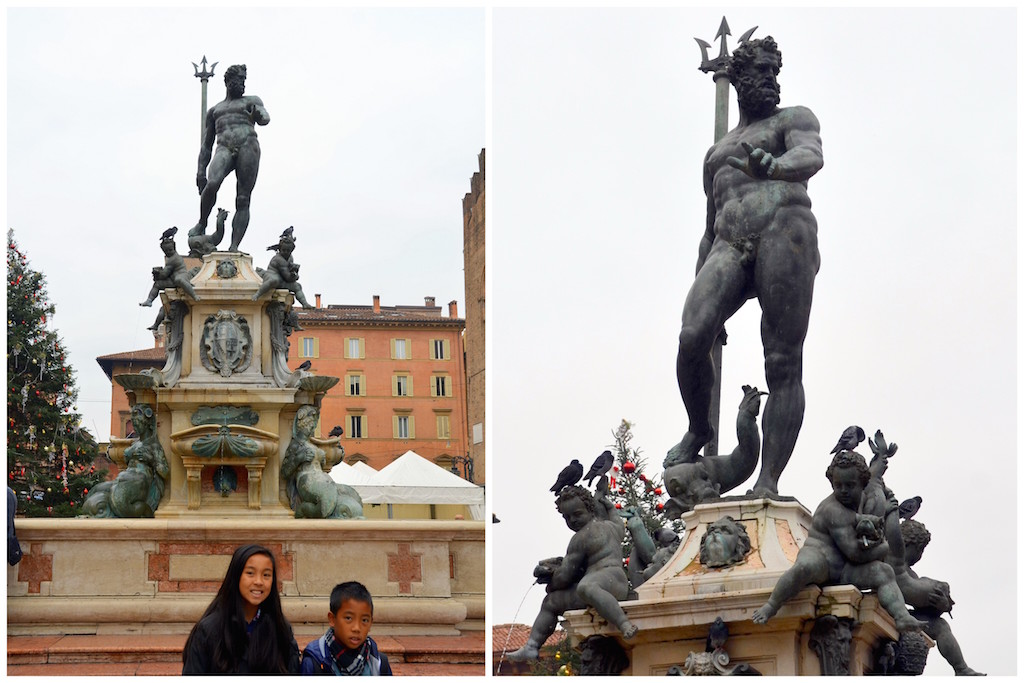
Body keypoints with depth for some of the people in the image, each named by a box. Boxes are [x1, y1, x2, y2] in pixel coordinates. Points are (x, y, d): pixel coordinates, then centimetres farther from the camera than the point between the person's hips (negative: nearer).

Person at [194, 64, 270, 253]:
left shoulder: (252, 101, 23)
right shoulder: (214, 110, 29)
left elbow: (265, 119, 2)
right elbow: (207, 144, 27)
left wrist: (258, 114, -24)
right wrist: (201, 171, 14)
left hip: (248, 146, -1)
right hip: (224, 148, 1)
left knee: (243, 199, -12)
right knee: (212, 184, -29)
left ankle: (234, 246, -18)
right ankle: (201, 225, -10)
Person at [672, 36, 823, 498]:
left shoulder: (794, 120, 17)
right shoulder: (717, 153, 32)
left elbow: (811, 157, -8)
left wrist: (773, 167, -32)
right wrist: (700, 293, 20)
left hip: (784, 234, -4)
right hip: (732, 248, 4)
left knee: (783, 364, -11)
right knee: (692, 338, -21)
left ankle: (768, 481, -14)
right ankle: (699, 430, 4)